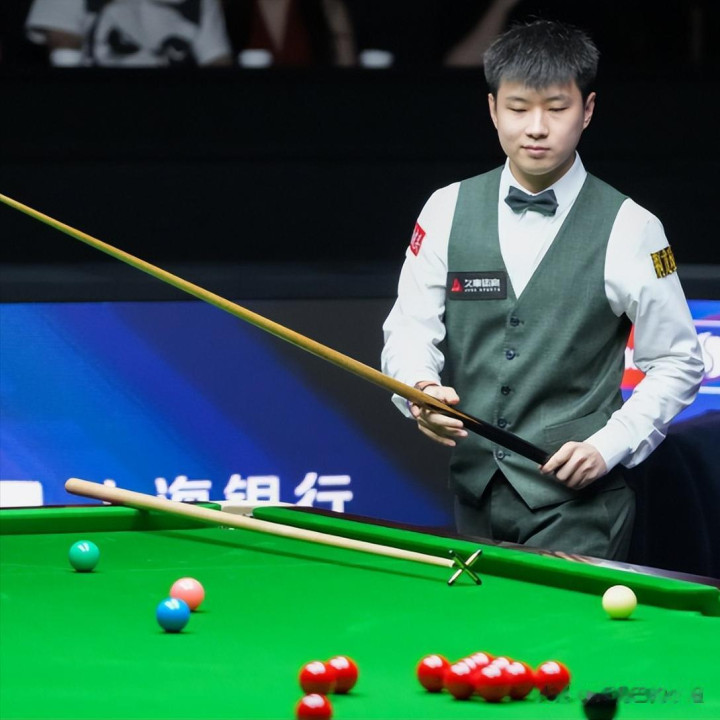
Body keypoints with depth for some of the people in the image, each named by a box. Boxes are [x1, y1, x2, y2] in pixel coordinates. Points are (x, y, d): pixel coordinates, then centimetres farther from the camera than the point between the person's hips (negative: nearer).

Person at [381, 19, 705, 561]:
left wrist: (610, 445, -10)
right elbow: (411, 328, 3)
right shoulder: (449, 210, 4)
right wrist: (422, 389, -19)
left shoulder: (629, 230, -4)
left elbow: (678, 364, 2)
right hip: (475, 494, 3)